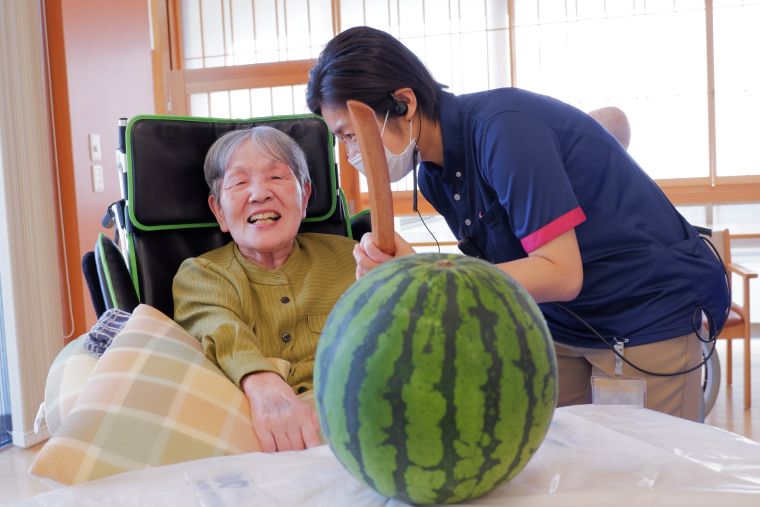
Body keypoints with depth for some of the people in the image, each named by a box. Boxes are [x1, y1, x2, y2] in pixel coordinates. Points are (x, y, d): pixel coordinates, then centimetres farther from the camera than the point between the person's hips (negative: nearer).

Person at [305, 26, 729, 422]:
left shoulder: (504, 128, -28)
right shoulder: (434, 174, -3)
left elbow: (561, 274, -30)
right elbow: (496, 268, -2)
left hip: (652, 313, -7)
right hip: (559, 320, 7)